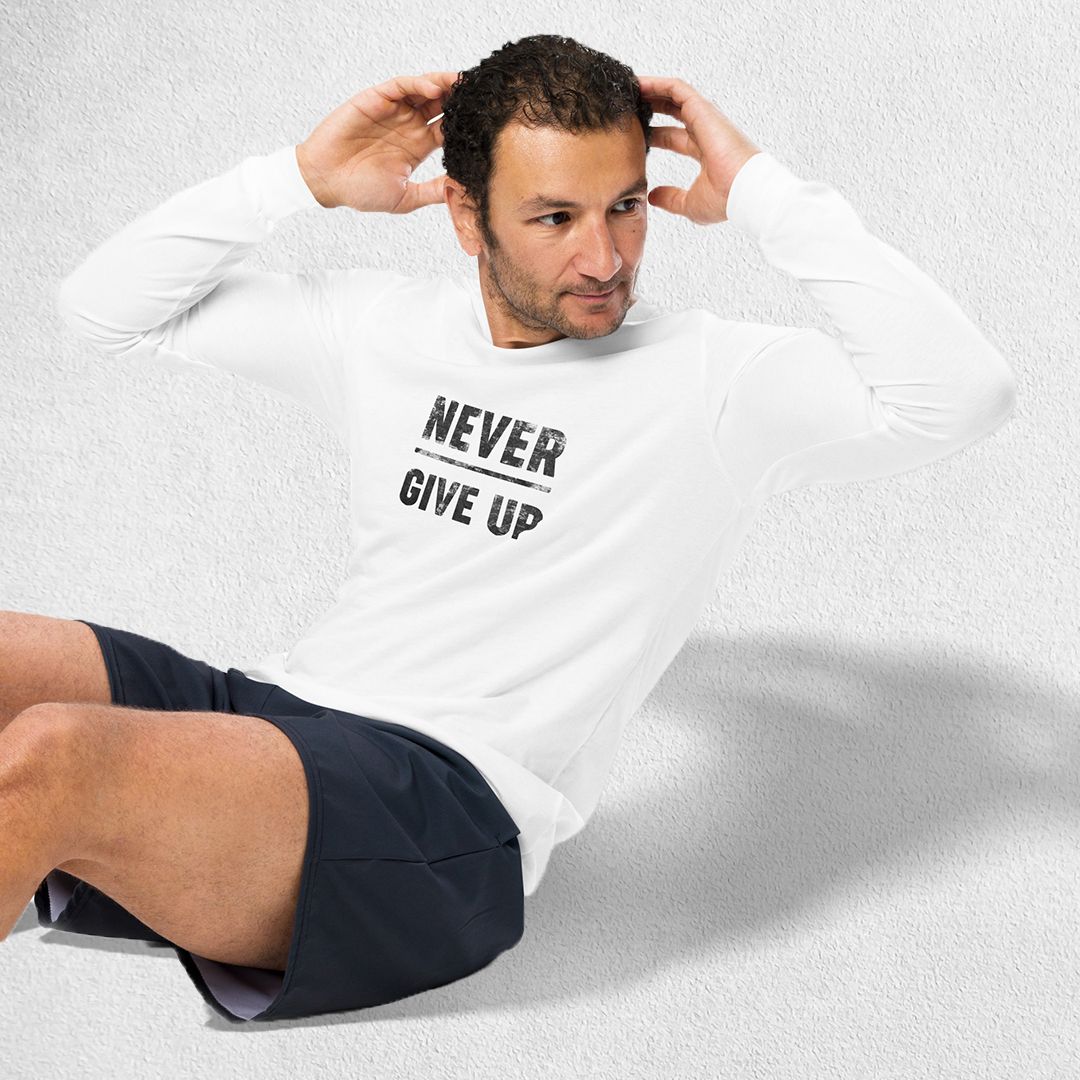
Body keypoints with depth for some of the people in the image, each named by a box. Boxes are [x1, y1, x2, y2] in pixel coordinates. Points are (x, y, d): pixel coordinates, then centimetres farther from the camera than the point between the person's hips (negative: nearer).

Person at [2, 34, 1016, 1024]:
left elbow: (963, 392, -16)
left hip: (454, 807, -6)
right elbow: (107, 304, 21)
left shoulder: (711, 382, 0)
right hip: (274, 710, 6)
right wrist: (303, 176, 9)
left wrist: (763, 194, -10)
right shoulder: (382, 325, 15)